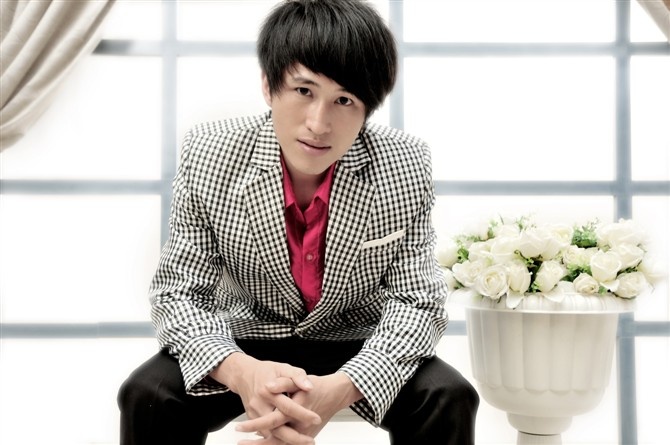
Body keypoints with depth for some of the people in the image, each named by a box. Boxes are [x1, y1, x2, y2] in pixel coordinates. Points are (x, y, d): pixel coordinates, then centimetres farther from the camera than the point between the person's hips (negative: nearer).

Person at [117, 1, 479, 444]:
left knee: (449, 399, -23)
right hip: (245, 345, 0)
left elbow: (417, 301, -15)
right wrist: (239, 371, -36)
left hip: (359, 352, 0)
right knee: (147, 396, -23)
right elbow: (179, 292, -13)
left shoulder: (406, 167, -18)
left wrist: (339, 390, -35)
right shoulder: (208, 156, -17)